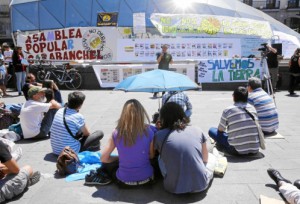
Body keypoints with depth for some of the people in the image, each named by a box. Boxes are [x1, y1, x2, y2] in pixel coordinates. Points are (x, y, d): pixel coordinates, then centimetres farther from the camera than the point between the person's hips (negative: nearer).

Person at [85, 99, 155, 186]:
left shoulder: (117, 133, -11)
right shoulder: (148, 131, -13)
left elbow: (103, 158, -3)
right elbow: (152, 156, -1)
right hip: (146, 179, -3)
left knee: (107, 162, 33)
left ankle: (102, 176, 5)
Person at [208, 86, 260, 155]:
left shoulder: (227, 110, -6)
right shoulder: (252, 108, 5)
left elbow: (220, 130, 7)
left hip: (238, 151, -5)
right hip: (255, 149, 5)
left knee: (211, 130, 6)